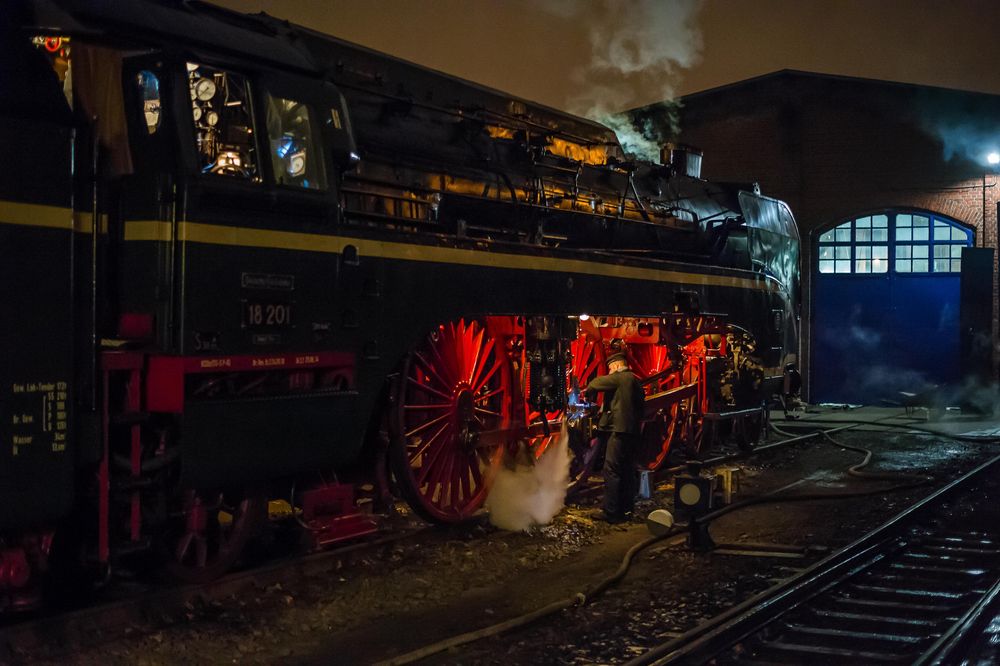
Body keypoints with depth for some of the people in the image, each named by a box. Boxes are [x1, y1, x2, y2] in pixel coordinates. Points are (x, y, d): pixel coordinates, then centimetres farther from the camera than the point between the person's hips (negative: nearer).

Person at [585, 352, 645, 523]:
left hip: (619, 431, -9)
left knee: (611, 471, -9)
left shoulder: (620, 377, -7)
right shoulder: (635, 382, 19)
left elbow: (595, 383, -6)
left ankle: (611, 513, -11)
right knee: (627, 470, 14)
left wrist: (589, 394, 13)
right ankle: (626, 509, 21)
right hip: (632, 431, 10)